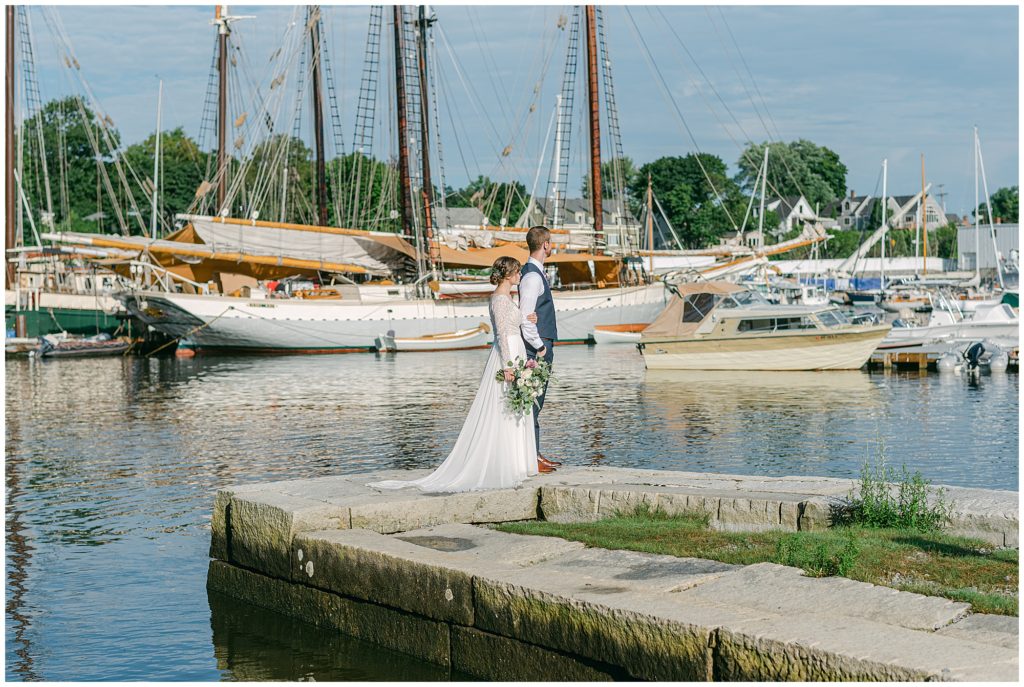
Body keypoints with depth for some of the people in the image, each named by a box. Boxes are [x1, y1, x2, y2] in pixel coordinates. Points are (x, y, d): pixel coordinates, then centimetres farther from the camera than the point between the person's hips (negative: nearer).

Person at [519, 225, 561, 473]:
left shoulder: (536, 272, 15)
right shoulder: (533, 276, -16)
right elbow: (525, 317, -21)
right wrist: (539, 347, -16)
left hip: (542, 346, 10)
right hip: (537, 347, -10)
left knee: (536, 402, 14)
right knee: (533, 402, -7)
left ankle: (534, 454, 20)